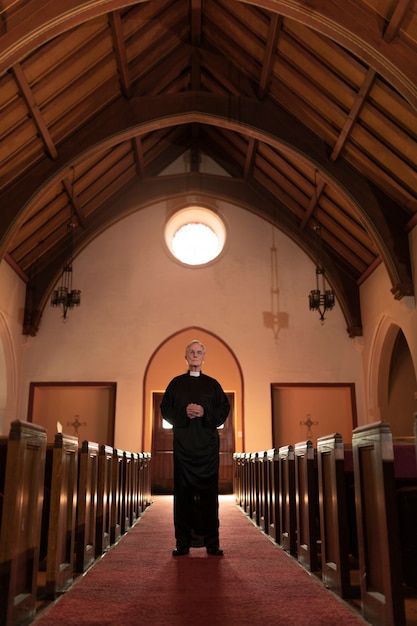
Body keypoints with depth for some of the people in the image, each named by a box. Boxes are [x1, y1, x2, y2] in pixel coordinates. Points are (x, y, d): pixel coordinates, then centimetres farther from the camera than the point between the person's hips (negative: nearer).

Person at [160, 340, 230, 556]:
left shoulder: (212, 384, 11)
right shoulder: (176, 383, 10)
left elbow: (224, 409, 6)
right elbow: (165, 410, 5)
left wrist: (204, 413, -10)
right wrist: (184, 412, -12)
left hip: (208, 445, 0)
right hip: (183, 445, 0)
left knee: (208, 493, -1)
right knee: (183, 493, -1)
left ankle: (212, 542, 5)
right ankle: (183, 542, 5)